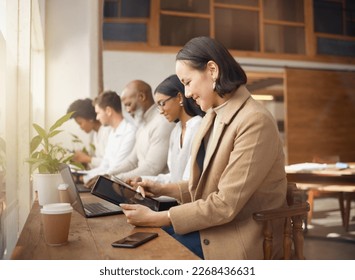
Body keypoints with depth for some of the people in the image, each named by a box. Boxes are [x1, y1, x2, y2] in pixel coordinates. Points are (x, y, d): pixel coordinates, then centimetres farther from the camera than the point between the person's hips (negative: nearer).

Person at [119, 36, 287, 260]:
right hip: (213, 222, 7)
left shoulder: (255, 121, -21)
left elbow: (225, 204, -23)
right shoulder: (213, 116, 6)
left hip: (240, 238, -7)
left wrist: (158, 218, -20)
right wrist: (165, 189, 2)